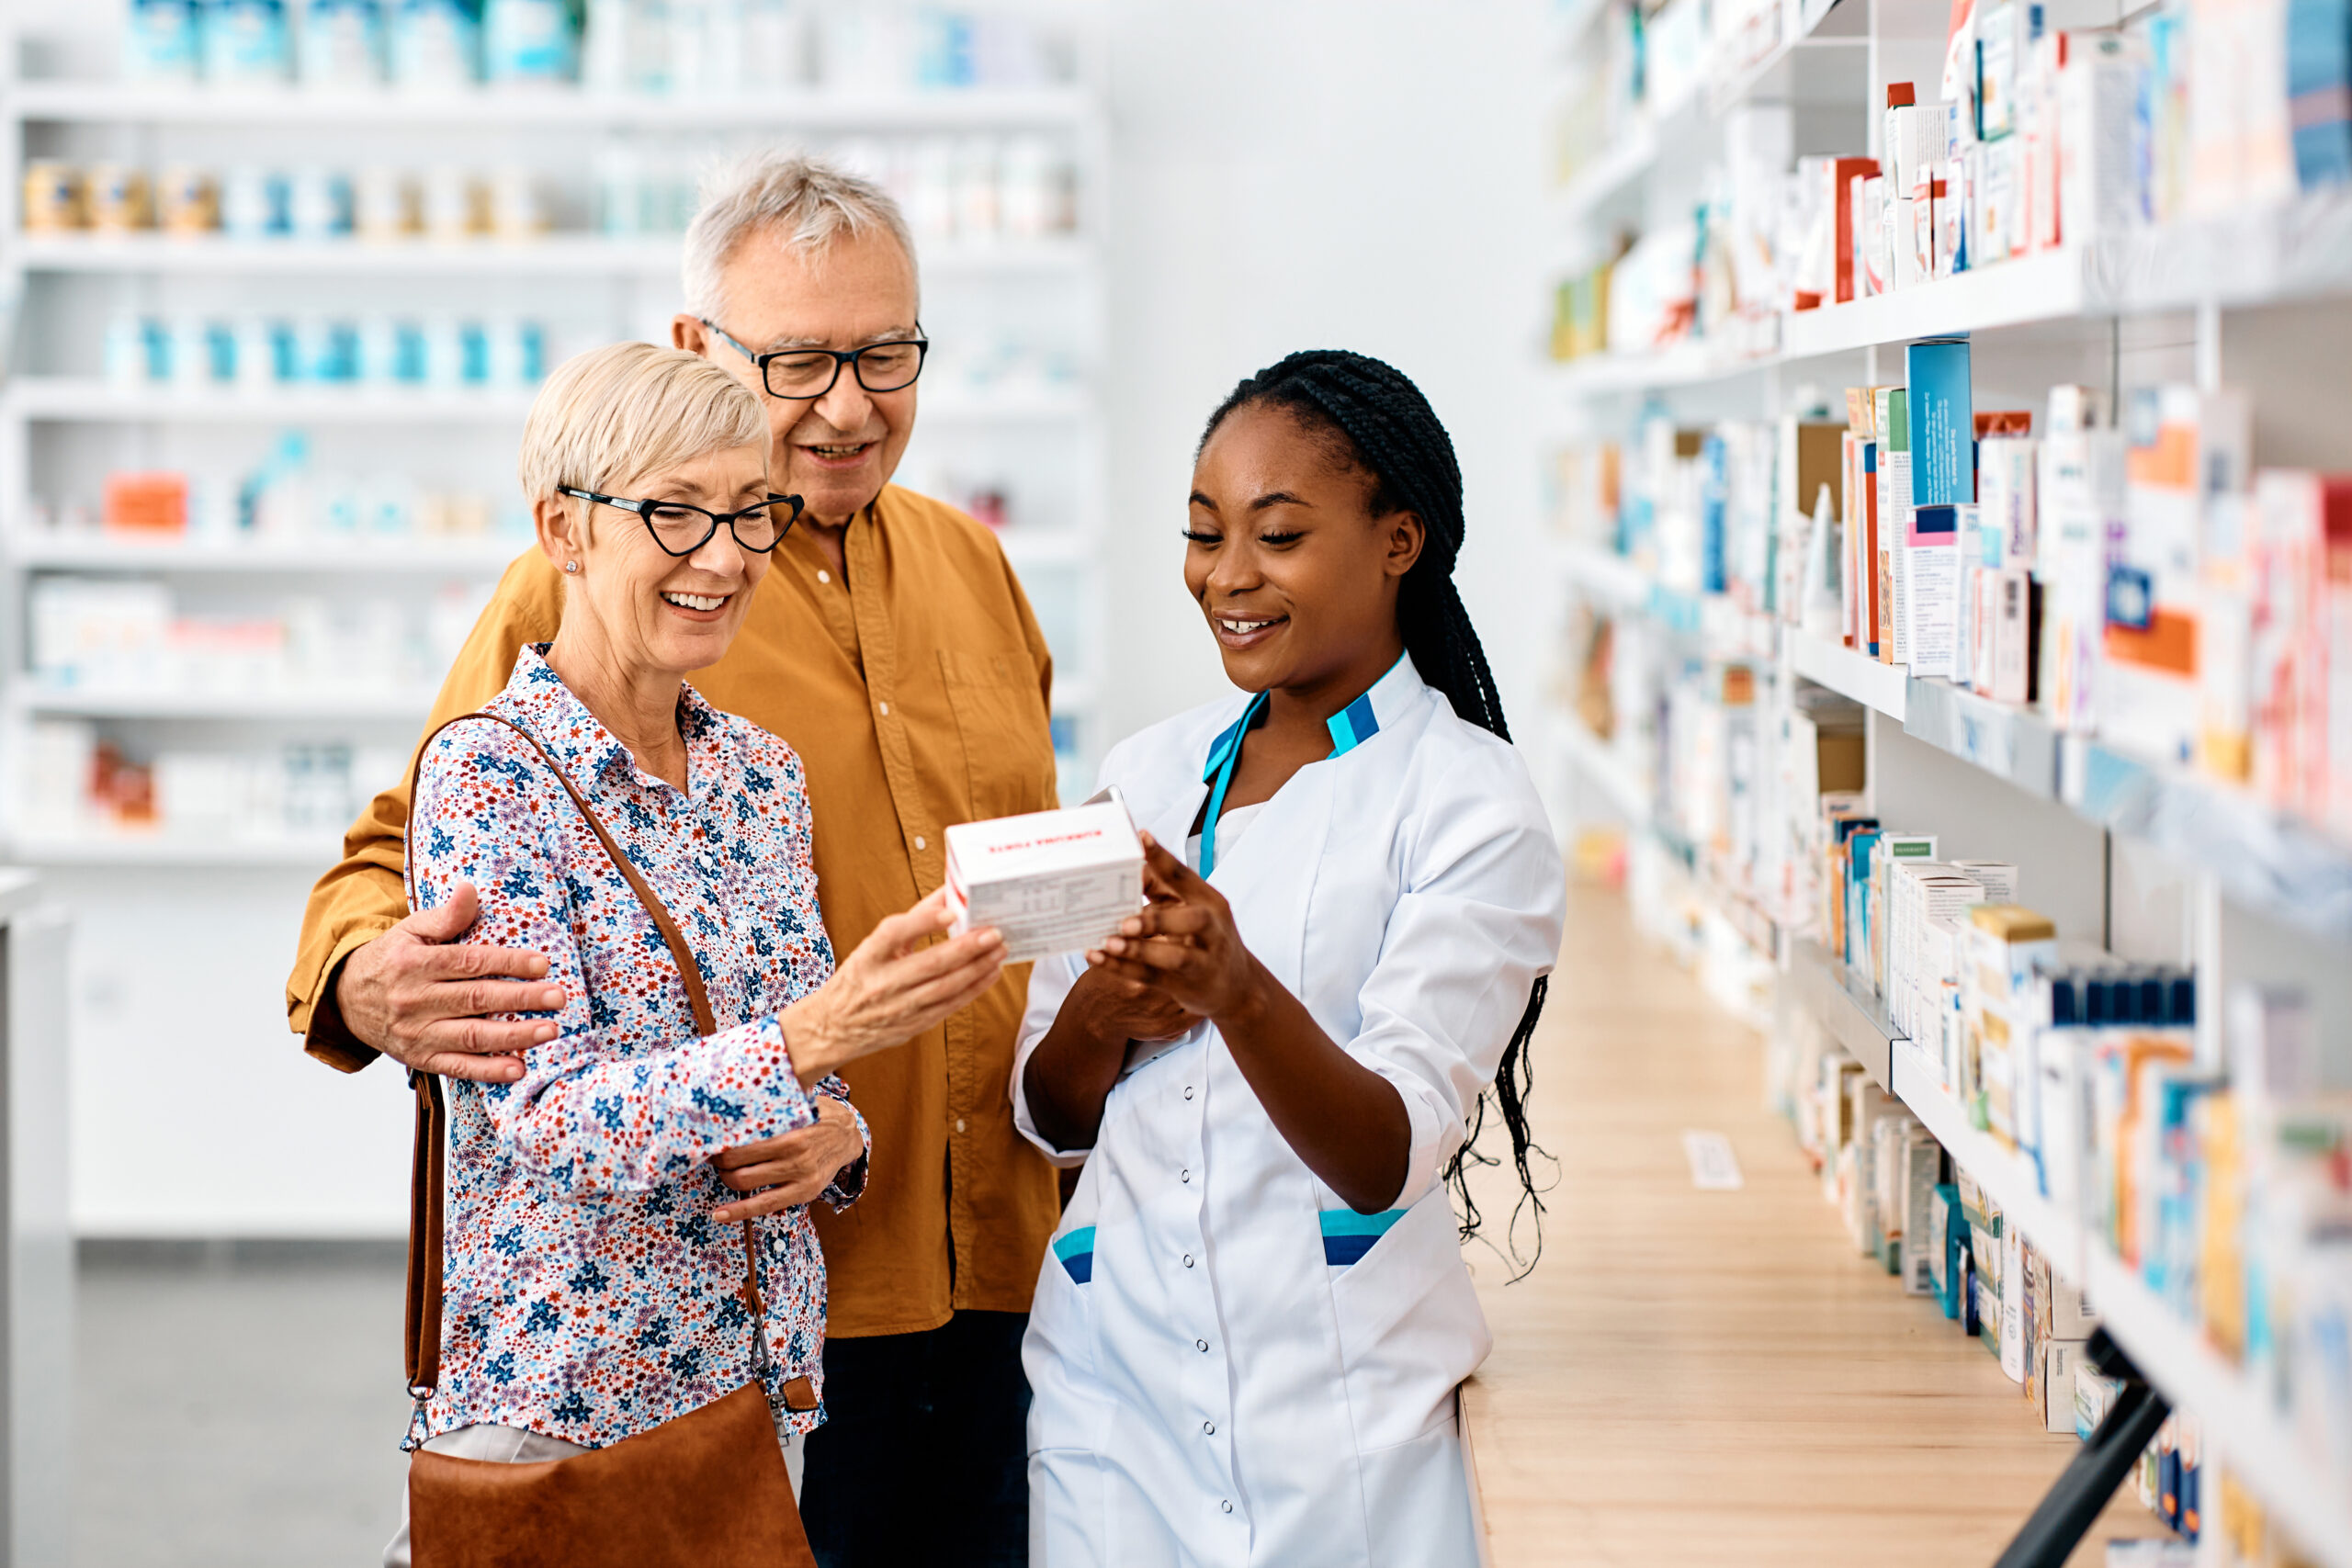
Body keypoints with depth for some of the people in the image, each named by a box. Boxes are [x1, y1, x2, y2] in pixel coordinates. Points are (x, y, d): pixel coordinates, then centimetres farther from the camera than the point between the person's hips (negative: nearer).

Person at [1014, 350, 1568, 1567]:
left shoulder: (1469, 803, -8)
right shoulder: (1144, 774, 6)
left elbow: (1391, 1156, -19)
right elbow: (1051, 1120, 11)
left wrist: (1238, 989, -36)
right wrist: (1100, 1018, -11)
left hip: (1338, 1427, -4)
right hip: (1109, 1380, 4)